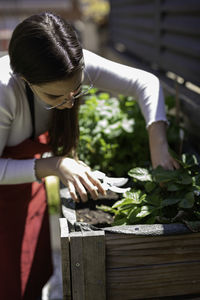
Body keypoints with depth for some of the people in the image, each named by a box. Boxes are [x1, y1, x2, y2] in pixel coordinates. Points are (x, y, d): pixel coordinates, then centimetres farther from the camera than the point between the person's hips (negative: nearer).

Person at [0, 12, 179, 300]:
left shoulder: (77, 65, -26)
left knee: (37, 272, 16)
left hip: (31, 178, 4)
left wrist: (159, 149, -31)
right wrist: (52, 165, -36)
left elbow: (145, 82, -20)